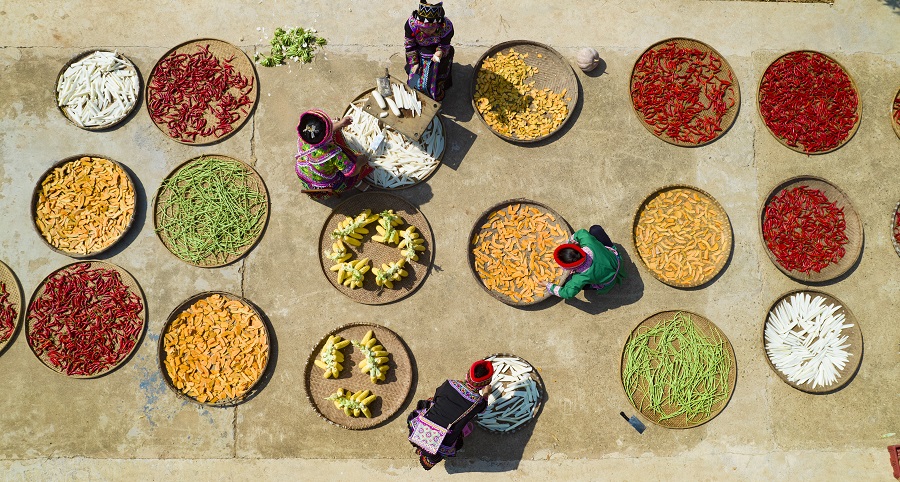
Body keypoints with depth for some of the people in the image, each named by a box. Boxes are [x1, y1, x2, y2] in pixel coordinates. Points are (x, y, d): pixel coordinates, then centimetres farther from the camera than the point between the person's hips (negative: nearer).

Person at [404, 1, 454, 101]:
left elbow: (444, 46, -16)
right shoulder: (412, 23, -28)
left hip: (436, 56, -1)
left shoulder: (446, 27, -33)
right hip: (419, 55, 2)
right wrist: (414, 63, -9)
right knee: (414, 81, 0)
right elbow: (409, 45, -11)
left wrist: (440, 52, -40)